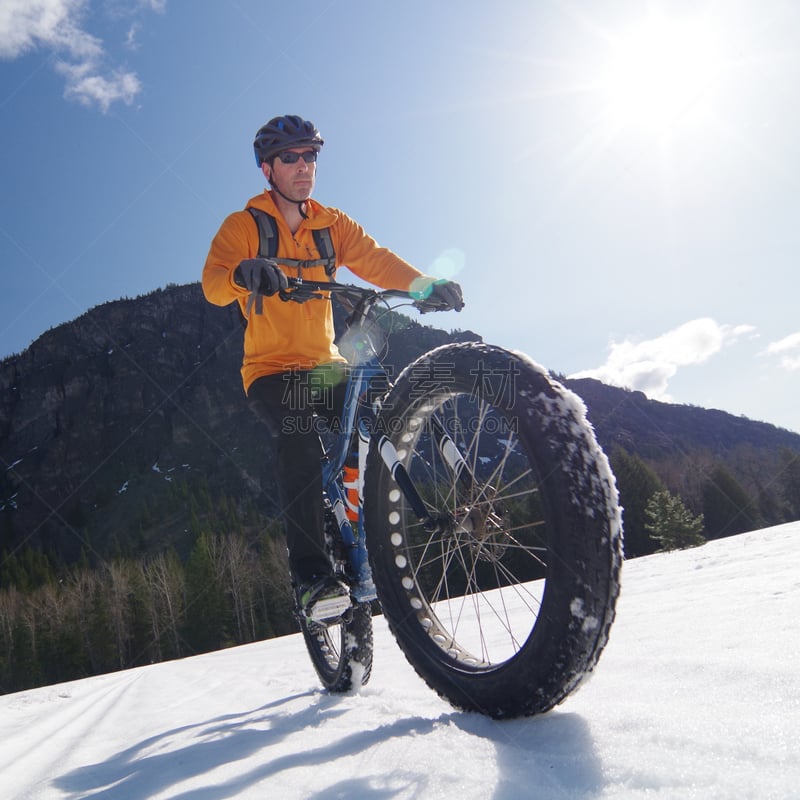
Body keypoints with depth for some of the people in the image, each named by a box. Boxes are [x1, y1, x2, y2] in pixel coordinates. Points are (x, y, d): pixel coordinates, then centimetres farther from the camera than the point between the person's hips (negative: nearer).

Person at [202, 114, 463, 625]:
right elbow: (213, 283, -17)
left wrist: (426, 285, -26)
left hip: (326, 365, 4)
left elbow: (375, 260, -6)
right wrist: (244, 273, -42)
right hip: (272, 370, -3)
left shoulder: (331, 224, 11)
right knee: (299, 441, -31)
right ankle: (312, 577, -27)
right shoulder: (243, 226, 0)